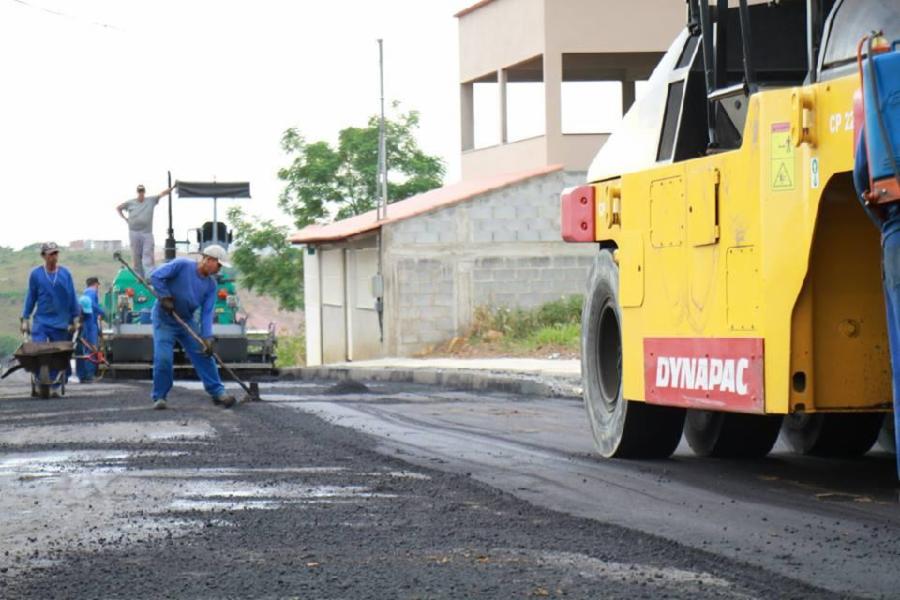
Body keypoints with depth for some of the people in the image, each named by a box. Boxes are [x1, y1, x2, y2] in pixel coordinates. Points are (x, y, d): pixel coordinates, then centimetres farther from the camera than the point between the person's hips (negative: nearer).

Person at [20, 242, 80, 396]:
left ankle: (55, 387, 10)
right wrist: (25, 319, 8)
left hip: (61, 322, 0)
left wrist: (75, 318, 7)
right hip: (41, 320, 0)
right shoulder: (35, 274, 1)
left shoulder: (65, 273, 2)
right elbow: (31, 297, 8)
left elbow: (72, 297, 7)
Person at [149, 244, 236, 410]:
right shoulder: (182, 265, -19)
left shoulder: (211, 284, -4)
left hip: (187, 321, 5)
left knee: (203, 355, -1)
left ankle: (217, 392, 6)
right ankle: (159, 397, 0)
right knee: (163, 359, -14)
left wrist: (207, 338, -19)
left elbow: (207, 313, -9)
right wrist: (165, 297, -21)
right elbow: (155, 277, -19)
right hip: (164, 320, -5)